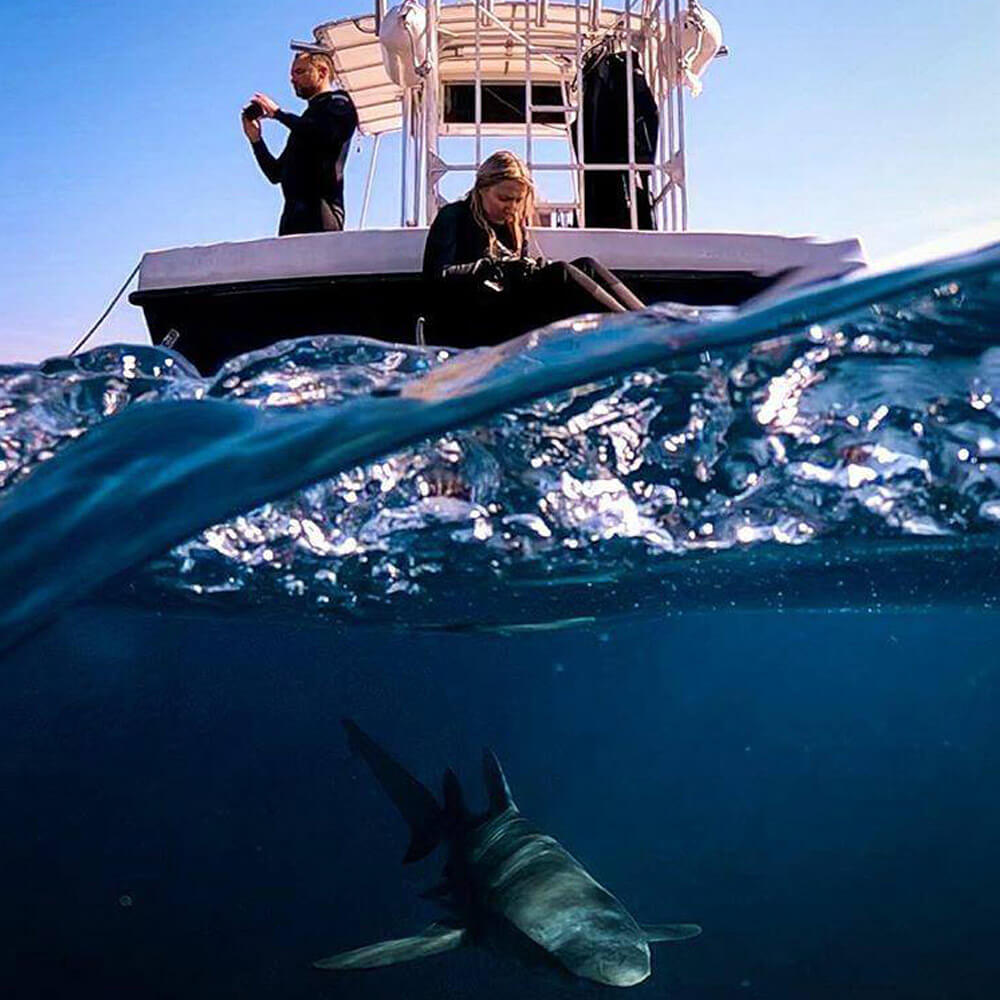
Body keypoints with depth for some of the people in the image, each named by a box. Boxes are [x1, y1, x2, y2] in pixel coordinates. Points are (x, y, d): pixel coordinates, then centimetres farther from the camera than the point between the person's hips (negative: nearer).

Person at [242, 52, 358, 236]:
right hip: (294, 213, 7)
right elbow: (276, 173, 28)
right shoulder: (302, 124, 32)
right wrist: (255, 139, 15)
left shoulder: (338, 102, 10)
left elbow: (325, 132, -14)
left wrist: (277, 113, -4)